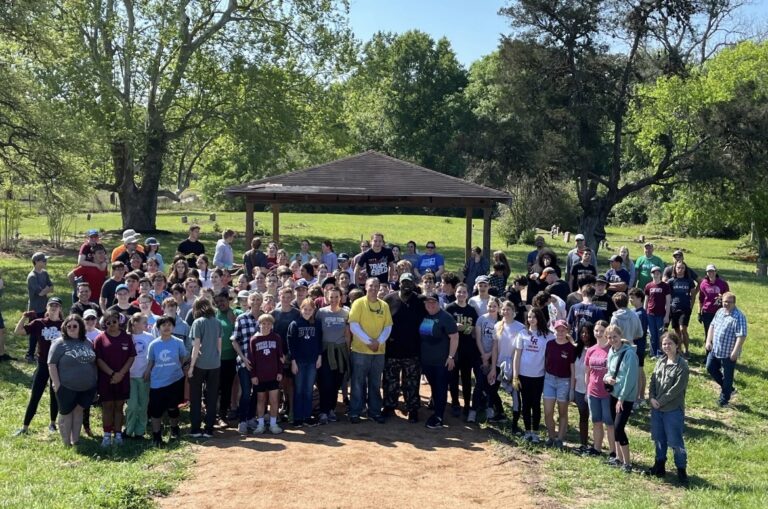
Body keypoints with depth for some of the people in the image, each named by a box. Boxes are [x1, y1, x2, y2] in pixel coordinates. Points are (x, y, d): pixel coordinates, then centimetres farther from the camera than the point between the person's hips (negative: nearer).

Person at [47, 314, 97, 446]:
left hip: (87, 387, 4)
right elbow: (52, 364, -11)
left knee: (78, 411, 12)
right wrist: (57, 385, -15)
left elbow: (94, 362, 16)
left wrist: (95, 380, 11)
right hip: (67, 388, -4)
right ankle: (66, 443, 15)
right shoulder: (59, 344, -8)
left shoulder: (87, 343, 8)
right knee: (66, 414, 6)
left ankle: (75, 441, 22)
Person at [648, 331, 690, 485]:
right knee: (658, 438, 16)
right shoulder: (660, 361, 8)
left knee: (675, 441, -1)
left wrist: (660, 401, -14)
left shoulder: (682, 365, -13)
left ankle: (681, 470, 11)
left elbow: (677, 388, -17)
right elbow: (653, 380, 8)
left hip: (673, 409, -7)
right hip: (656, 408, 7)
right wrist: (652, 398, -7)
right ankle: (660, 464, 30)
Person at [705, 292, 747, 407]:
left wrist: (735, 352, -25)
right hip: (715, 350, 8)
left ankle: (724, 400, 20)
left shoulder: (739, 317, -20)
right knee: (711, 368, 16)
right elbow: (712, 326, 17)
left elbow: (741, 336, -23)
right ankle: (728, 388, 34)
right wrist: (708, 341, 8)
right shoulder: (720, 312, 6)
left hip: (729, 353, -8)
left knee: (727, 376, 5)